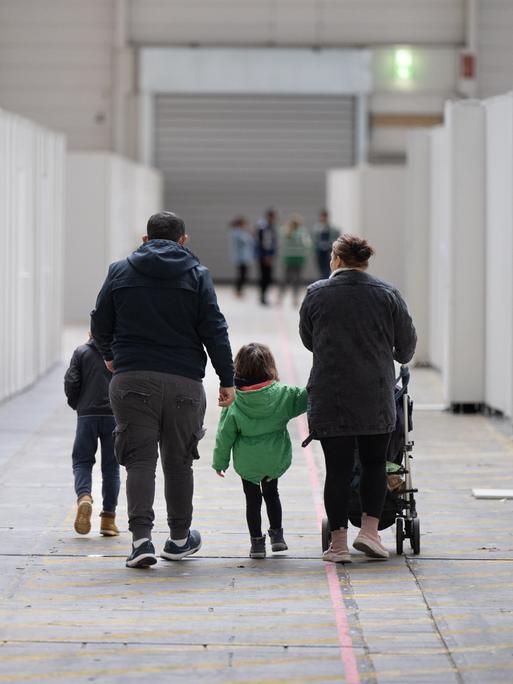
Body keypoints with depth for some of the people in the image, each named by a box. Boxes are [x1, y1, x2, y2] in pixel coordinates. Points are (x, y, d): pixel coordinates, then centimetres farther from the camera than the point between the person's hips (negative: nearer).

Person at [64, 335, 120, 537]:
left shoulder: (81, 352, 3)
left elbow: (71, 383, -3)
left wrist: (76, 404, 14)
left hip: (87, 415, 0)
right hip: (115, 416, 1)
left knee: (82, 461, 9)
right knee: (110, 467, 7)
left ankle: (84, 497, -21)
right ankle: (108, 518, 6)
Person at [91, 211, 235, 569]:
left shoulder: (120, 271, 6)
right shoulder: (197, 274, 2)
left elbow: (100, 324, 12)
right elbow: (214, 331, -3)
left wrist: (110, 355, 32)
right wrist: (227, 380, 2)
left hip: (132, 378, 0)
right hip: (184, 380, 0)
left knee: (139, 459, 0)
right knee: (179, 461, 12)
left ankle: (141, 537, -14)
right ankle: (179, 538, 22)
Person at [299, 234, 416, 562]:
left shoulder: (316, 294, 0)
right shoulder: (387, 294, 2)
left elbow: (307, 339, 13)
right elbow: (407, 343, 7)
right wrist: (400, 358, 31)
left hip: (329, 397, 0)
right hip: (376, 397, 0)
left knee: (338, 468, 3)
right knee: (375, 463, 14)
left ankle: (338, 542, 3)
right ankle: (369, 530, 4)